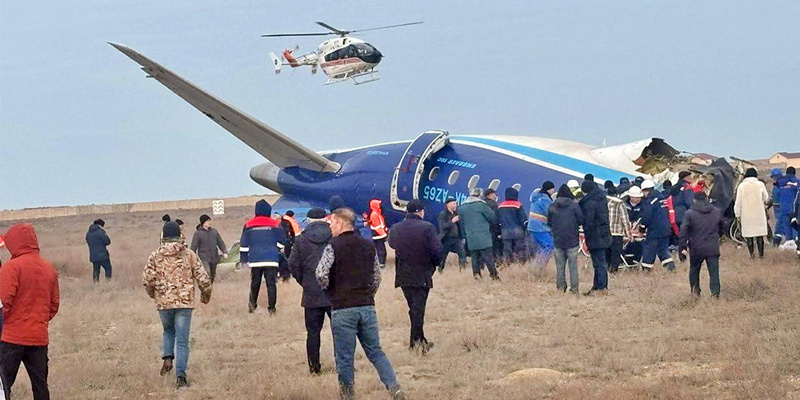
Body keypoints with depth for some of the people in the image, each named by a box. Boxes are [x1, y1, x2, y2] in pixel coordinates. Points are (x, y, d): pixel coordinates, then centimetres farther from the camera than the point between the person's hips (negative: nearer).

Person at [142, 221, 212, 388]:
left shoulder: (155, 256, 0)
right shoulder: (189, 255, -1)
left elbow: (147, 279, -4)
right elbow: (203, 278, -1)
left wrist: (153, 294, 17)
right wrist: (206, 295, 17)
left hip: (163, 302, 1)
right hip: (184, 302, -1)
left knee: (168, 331, 27)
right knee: (182, 341, 2)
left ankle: (167, 358, 6)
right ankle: (180, 376, -4)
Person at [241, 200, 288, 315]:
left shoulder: (249, 225, 5)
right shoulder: (275, 224, 0)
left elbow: (244, 245, 6)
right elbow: (282, 242, 4)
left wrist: (243, 260, 11)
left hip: (255, 259, 2)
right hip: (271, 259, -2)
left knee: (255, 282, 14)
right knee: (271, 283, -1)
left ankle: (252, 303, 6)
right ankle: (271, 307, -5)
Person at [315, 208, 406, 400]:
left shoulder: (333, 246, -8)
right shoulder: (369, 245, 8)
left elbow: (321, 275, -16)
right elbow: (377, 277, 12)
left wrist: (329, 289, 4)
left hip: (342, 308, -5)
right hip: (367, 307, 5)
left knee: (345, 358, 4)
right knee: (375, 351, 12)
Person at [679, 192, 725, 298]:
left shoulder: (689, 214, -5)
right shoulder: (717, 212, 5)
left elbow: (683, 231, -9)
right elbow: (722, 228, 17)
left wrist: (683, 246, -4)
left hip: (696, 249, -2)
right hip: (713, 248, 2)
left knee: (694, 269, 17)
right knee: (714, 271, 2)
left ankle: (695, 290, 17)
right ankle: (715, 292, -7)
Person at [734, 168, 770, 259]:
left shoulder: (742, 186, -3)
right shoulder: (760, 184, -3)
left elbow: (738, 202, -2)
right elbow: (766, 198, 9)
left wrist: (738, 214, 5)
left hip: (746, 214, 0)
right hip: (759, 214, 0)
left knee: (748, 234, 5)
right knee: (760, 235, 7)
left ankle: (751, 253, 0)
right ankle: (761, 254, 6)